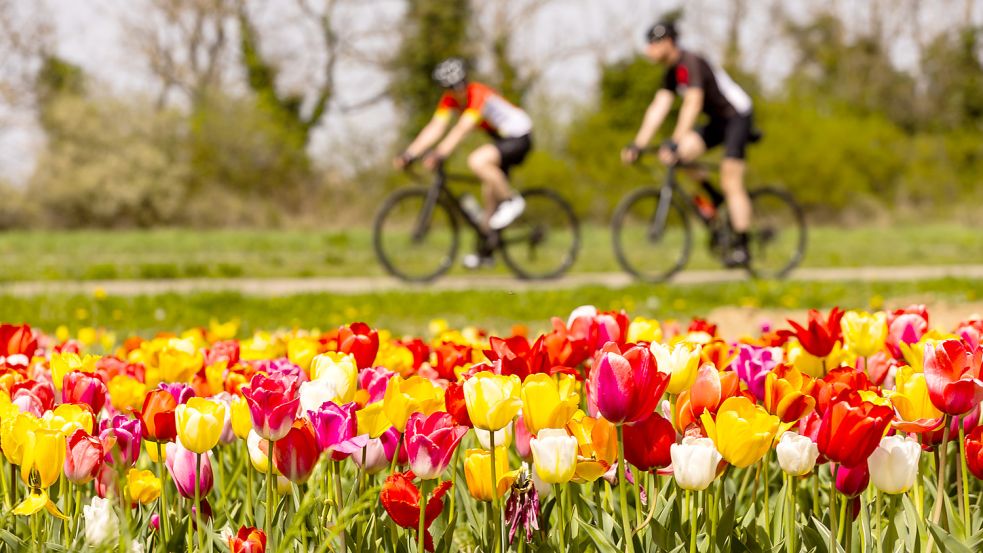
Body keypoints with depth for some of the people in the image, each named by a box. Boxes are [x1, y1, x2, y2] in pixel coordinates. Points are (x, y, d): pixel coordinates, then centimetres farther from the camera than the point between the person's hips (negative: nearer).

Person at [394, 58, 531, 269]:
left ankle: (512, 201, -14)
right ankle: (485, 251, 19)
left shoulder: (478, 95, -28)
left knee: (477, 160, -31)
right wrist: (409, 154, -24)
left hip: (519, 137, -9)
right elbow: (435, 128, -13)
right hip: (500, 138, 9)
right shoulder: (450, 100, -5)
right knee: (490, 189, 9)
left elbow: (462, 129, -40)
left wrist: (439, 154, -50)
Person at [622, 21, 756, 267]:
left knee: (731, 183, -13)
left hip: (737, 116, -9)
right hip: (717, 120, 9)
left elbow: (692, 105, -34)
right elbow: (658, 108, 1)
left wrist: (674, 143, -41)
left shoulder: (690, 63, -23)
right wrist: (637, 145, -8)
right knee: (681, 153, -12)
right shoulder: (672, 72, 5)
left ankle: (741, 247, -10)